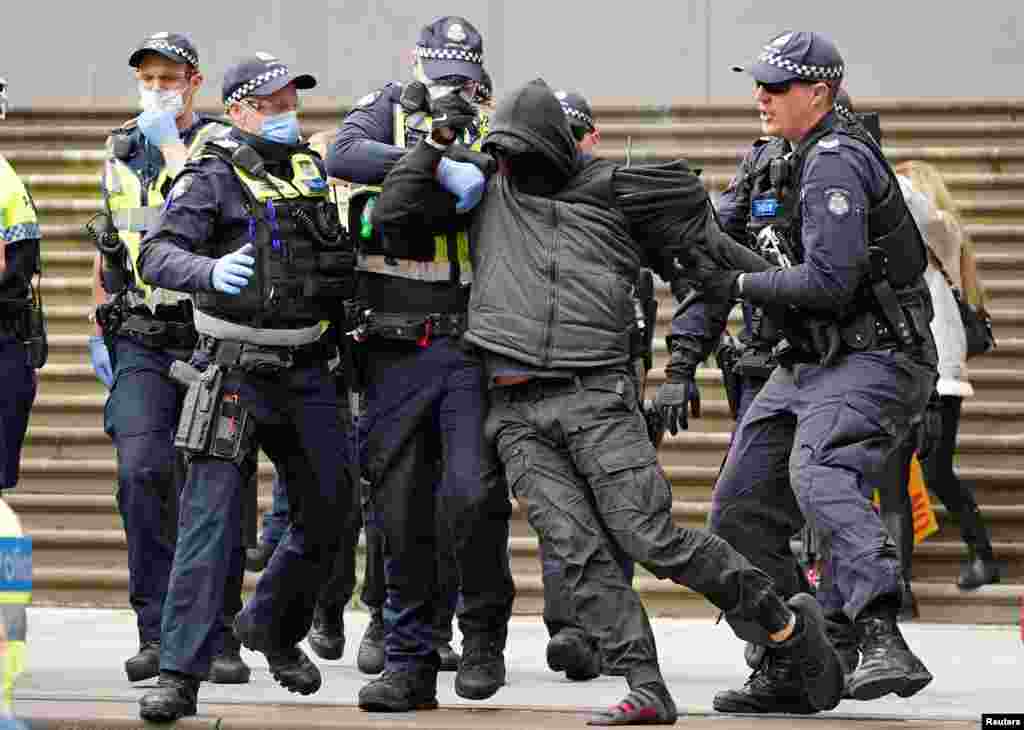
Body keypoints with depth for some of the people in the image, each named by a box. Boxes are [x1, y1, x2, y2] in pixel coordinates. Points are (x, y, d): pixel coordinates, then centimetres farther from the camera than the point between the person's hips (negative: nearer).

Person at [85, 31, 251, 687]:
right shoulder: (120, 151, 15)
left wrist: (172, 147, -14)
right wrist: (101, 327, 22)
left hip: (209, 338, -3)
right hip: (139, 344, 3)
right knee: (142, 472, -14)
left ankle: (217, 639, 6)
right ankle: (157, 632, -11)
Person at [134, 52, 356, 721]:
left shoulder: (311, 170, 12)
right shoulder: (212, 178, -7)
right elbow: (157, 256, -21)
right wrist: (211, 271, -39)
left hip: (306, 371, 6)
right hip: (236, 371, -6)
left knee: (329, 511, 10)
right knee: (211, 517, -11)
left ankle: (274, 627, 34)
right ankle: (180, 675, -13)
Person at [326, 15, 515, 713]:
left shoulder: (495, 131, 10)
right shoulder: (389, 111, 5)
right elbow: (344, 156, -17)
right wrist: (440, 166, -26)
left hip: (471, 348, 0)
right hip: (396, 351, 0)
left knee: (473, 493, -17)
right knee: (401, 516, 4)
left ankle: (485, 632, 4)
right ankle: (410, 663, 13)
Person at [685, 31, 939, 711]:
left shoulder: (836, 161, -15)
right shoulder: (801, 157, 18)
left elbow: (829, 280, -24)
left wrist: (740, 285, -13)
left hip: (873, 360, -11)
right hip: (809, 366, 11)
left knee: (820, 474, -36)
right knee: (741, 511, 8)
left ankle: (884, 642, -51)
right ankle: (784, 673, 15)